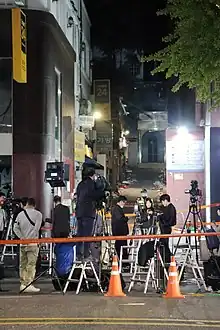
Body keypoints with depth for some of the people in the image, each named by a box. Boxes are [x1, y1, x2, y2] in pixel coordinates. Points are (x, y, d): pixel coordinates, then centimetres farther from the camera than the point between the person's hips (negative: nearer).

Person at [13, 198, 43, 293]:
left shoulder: (20, 214, 10)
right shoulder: (38, 214, -3)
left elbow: (15, 228, 3)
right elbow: (36, 228, -12)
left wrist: (22, 237, -2)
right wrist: (30, 237, -5)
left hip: (22, 243, 5)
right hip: (32, 243, -5)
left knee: (23, 264, 10)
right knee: (31, 264, -5)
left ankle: (23, 284, 14)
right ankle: (28, 284, -10)